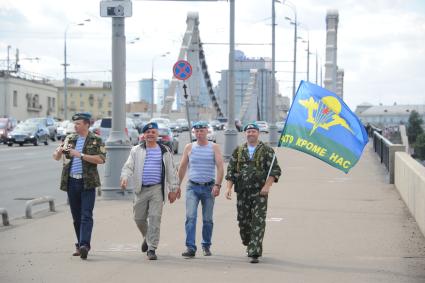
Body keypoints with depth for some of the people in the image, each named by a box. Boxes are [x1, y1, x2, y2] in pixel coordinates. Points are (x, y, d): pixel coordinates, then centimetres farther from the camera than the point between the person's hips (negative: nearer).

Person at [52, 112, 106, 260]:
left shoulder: (96, 140, 1)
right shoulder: (69, 139, 13)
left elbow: (101, 159, -11)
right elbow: (56, 157, 14)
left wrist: (80, 155, -17)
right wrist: (59, 151, -9)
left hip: (87, 182, -4)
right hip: (71, 181, 5)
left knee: (86, 215, -11)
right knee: (76, 216, 9)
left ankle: (84, 245, -19)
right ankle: (80, 245, 17)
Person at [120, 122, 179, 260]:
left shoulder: (164, 151, 10)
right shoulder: (136, 150, 9)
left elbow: (171, 171, 12)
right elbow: (128, 166, 1)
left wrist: (173, 189, 7)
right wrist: (124, 177, -20)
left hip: (157, 188, -1)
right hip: (141, 189, 1)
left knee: (155, 218, -8)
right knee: (139, 218, 8)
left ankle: (151, 249, -5)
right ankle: (147, 237, 38)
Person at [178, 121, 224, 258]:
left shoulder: (214, 147, 3)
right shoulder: (189, 147, 7)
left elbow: (220, 168, -4)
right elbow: (182, 167, 12)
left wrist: (217, 185, -17)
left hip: (209, 187, 0)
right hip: (192, 187, 0)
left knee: (207, 219, 6)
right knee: (190, 217, -13)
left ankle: (206, 246, 23)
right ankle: (190, 248, -17)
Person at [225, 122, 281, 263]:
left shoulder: (267, 150, 2)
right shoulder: (238, 151, 12)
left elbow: (275, 170, -2)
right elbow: (231, 170, 12)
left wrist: (267, 186, -14)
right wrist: (229, 188, 0)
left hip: (259, 192, -3)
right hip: (242, 192, 3)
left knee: (258, 222, -10)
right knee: (243, 220, 8)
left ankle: (254, 253, -11)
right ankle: (250, 245, 32)